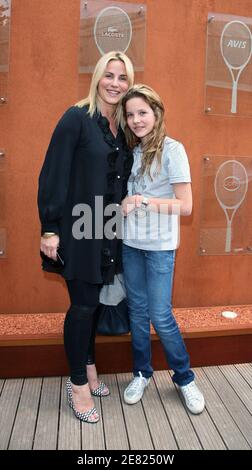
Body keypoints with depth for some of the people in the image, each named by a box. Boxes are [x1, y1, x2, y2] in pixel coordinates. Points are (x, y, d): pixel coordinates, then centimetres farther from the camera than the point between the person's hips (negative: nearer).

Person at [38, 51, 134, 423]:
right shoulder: (77, 118, -8)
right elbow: (53, 175, -13)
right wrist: (50, 229, -15)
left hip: (109, 231, 6)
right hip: (78, 229, -6)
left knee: (95, 301, 15)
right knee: (84, 304, 2)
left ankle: (88, 367, 35)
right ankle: (78, 384, 21)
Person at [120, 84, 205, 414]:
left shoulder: (172, 149, -9)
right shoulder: (133, 151, 8)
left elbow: (185, 206, -14)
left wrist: (141, 201, -17)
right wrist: (125, 204, -5)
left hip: (160, 246, -5)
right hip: (131, 243, 5)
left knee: (160, 315, 0)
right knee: (137, 310, 13)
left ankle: (185, 378, 23)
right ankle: (142, 373, 31)